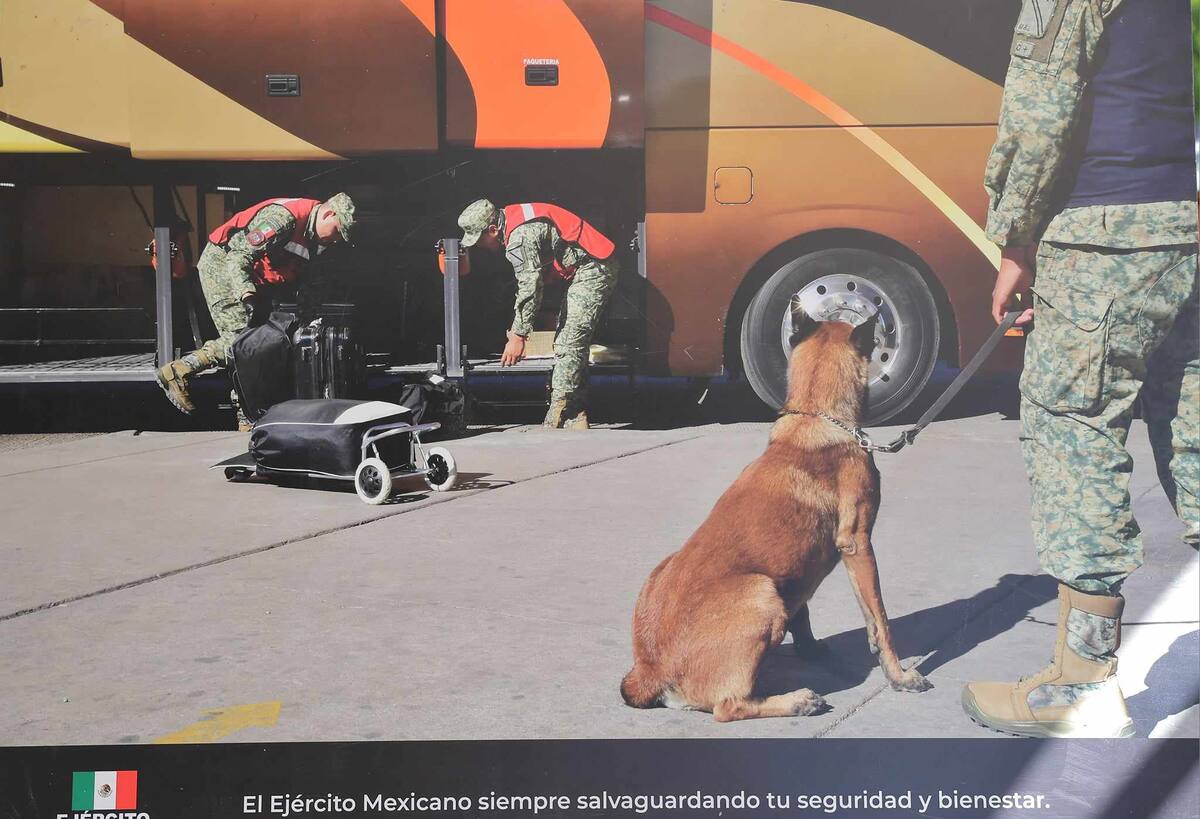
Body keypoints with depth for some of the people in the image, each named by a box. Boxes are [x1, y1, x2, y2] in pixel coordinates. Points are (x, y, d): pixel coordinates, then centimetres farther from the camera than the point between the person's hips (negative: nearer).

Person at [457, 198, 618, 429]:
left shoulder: (520, 237, -22)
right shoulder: (512, 223, 11)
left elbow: (530, 289, -22)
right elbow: (526, 282, 17)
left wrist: (518, 336, -16)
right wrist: (517, 328, 15)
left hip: (593, 269, -11)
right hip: (589, 271, 11)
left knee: (569, 346, -14)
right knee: (571, 345, 11)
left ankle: (556, 424, -14)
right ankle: (576, 419, 12)